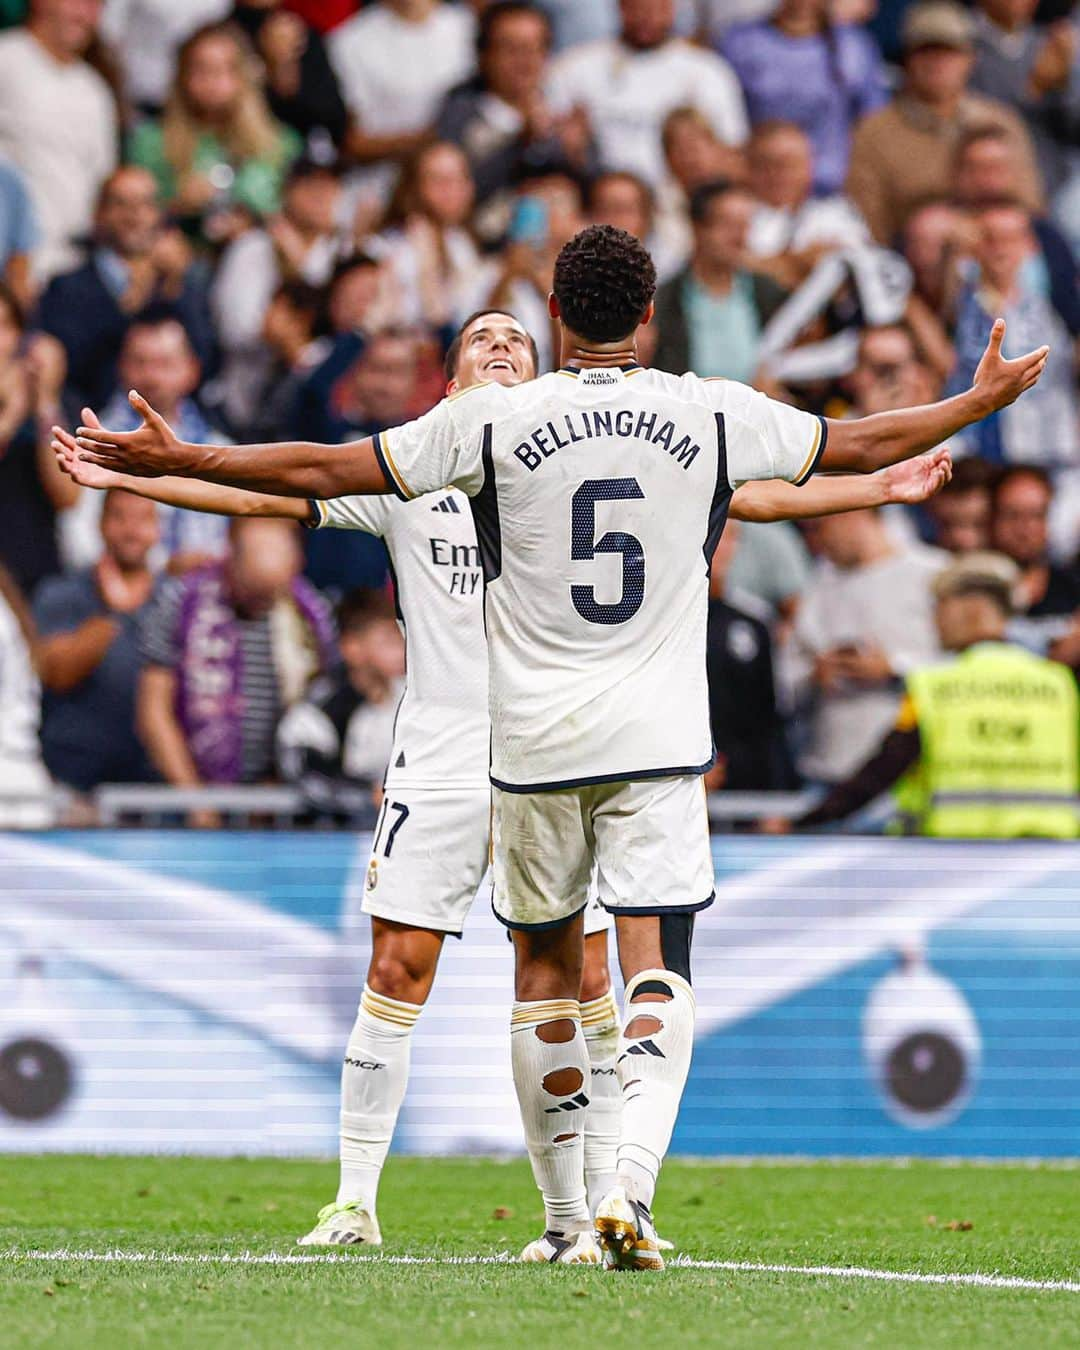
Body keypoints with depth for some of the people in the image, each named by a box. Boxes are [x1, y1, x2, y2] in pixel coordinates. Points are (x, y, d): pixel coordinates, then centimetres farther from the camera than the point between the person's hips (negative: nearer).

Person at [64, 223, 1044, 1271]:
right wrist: (982, 402, 31)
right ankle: (631, 1182, -27)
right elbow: (860, 445, 14)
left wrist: (173, 460, 9)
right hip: (658, 744, 0)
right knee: (656, 969, -4)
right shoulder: (714, 416, 0)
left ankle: (565, 1220, 18)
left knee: (545, 968, 14)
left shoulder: (492, 421, -4)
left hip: (535, 748, 0)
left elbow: (326, 470, -2)